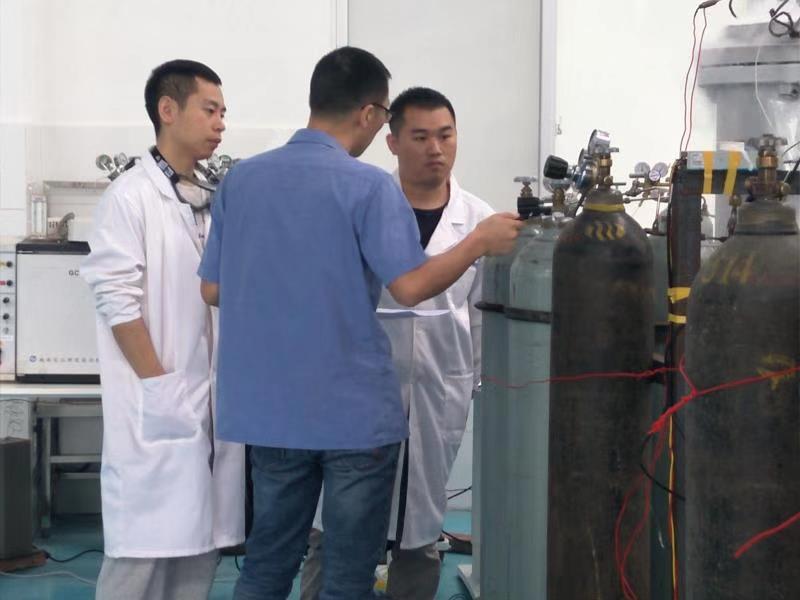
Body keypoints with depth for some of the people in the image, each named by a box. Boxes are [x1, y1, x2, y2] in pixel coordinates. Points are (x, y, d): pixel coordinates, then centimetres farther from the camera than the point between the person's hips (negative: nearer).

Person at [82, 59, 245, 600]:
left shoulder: (210, 202, 14)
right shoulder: (130, 197, -8)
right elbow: (118, 303, -13)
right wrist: (160, 387, -16)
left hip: (211, 405, 7)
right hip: (157, 409, -7)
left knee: (199, 541, 9)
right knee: (142, 552, -3)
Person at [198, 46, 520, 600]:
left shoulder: (240, 179, 4)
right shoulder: (368, 186, -12)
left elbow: (213, 290, 9)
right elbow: (411, 287, -18)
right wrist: (481, 242, -5)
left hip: (269, 408, 5)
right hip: (355, 410, -5)